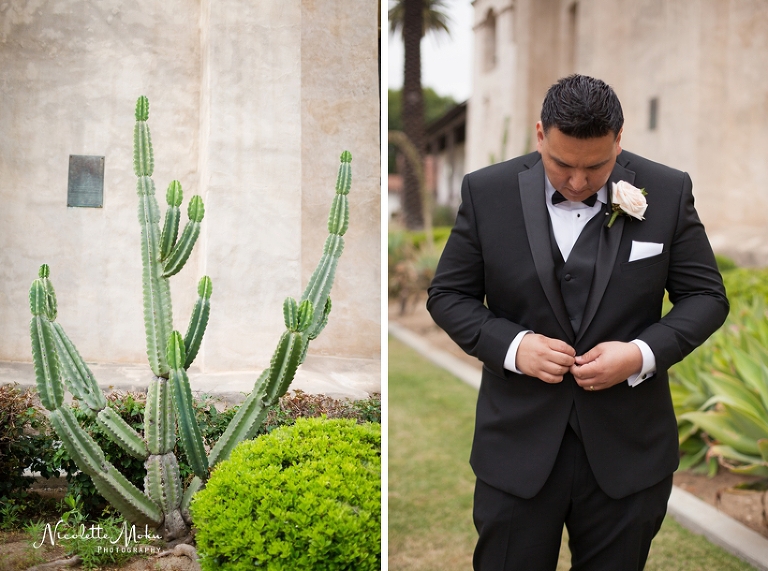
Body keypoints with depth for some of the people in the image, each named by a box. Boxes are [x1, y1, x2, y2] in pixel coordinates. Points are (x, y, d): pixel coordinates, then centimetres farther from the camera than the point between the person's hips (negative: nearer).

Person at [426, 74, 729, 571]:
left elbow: (706, 295, 2)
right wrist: (512, 345, -15)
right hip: (518, 447, 0)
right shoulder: (488, 192, -4)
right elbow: (448, 294, 2)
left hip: (628, 450, 1)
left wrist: (644, 353, -15)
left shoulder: (667, 192, -4)